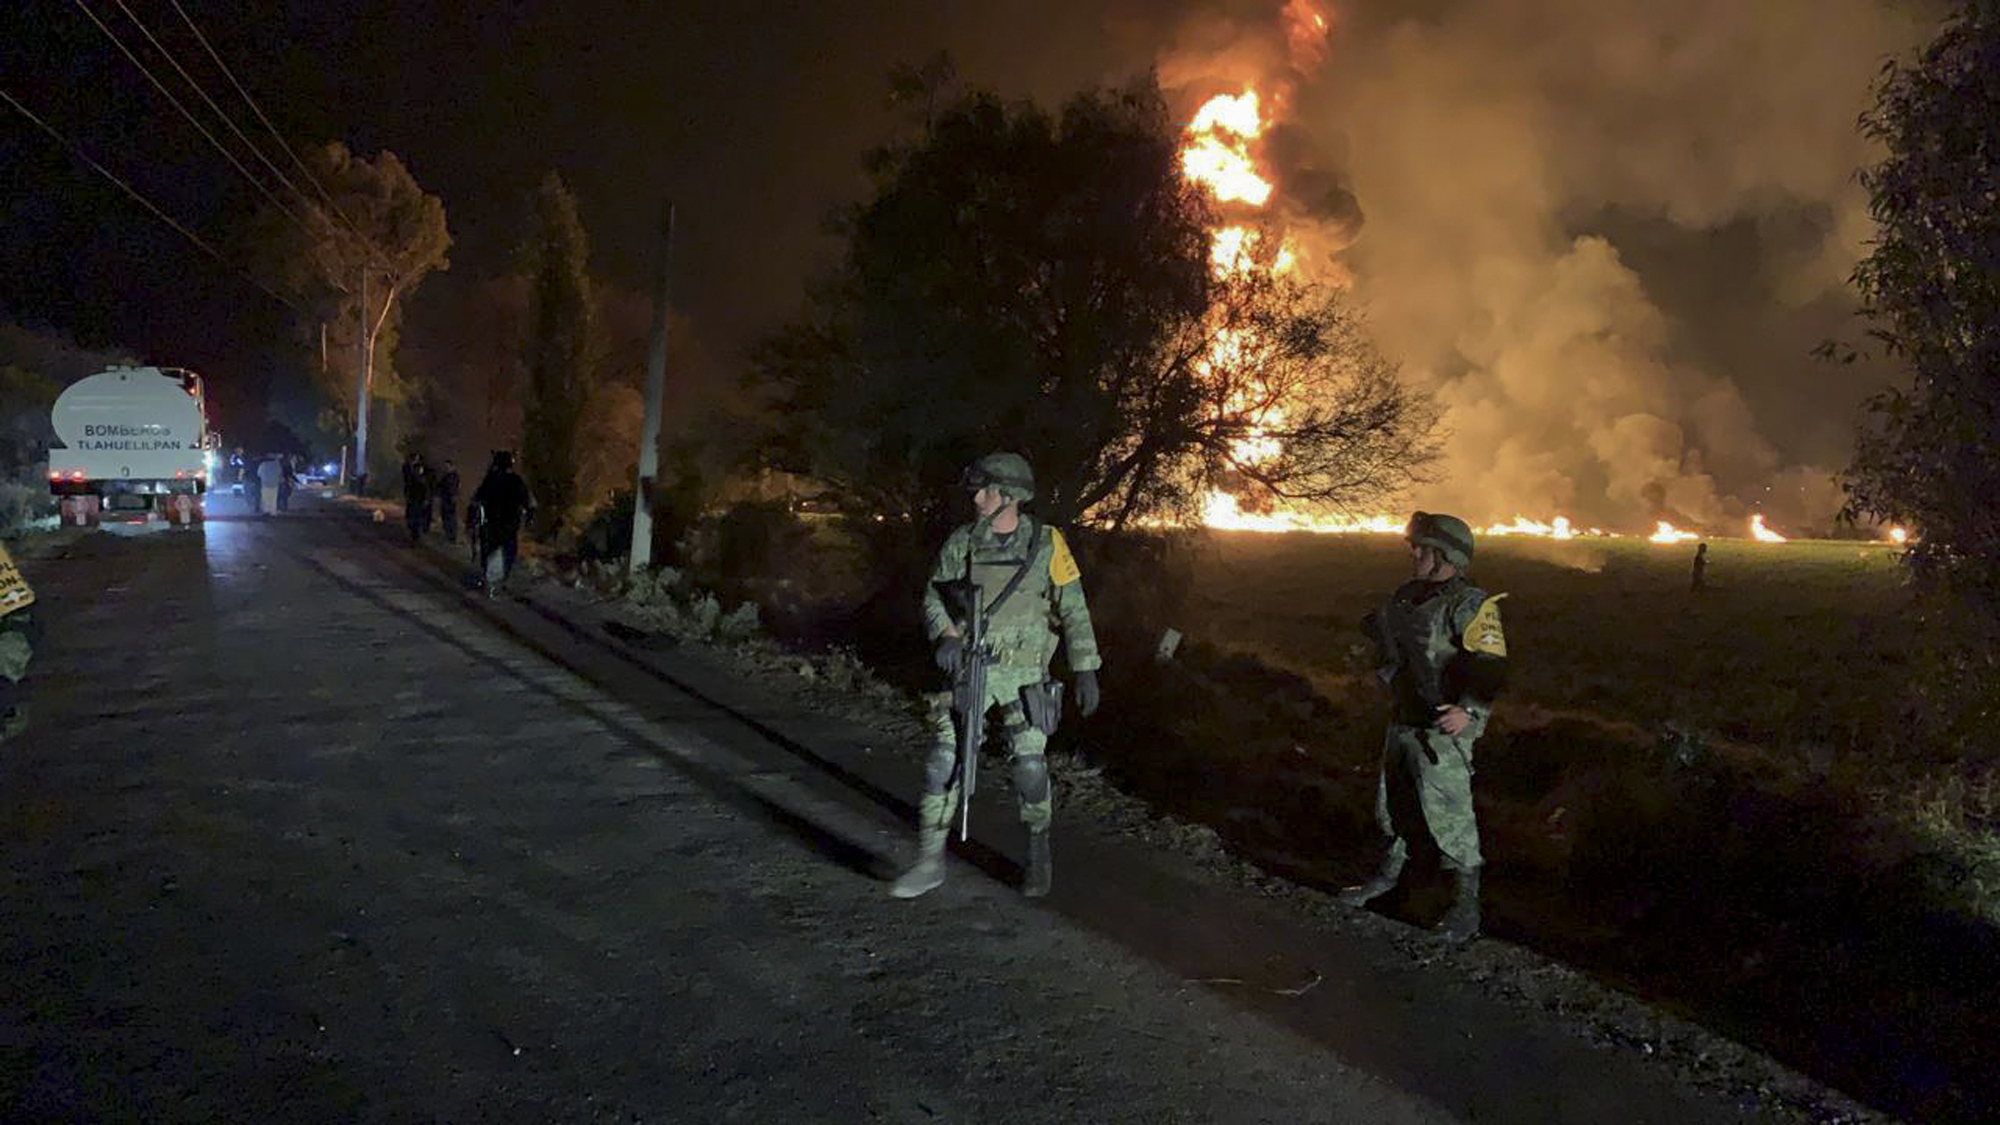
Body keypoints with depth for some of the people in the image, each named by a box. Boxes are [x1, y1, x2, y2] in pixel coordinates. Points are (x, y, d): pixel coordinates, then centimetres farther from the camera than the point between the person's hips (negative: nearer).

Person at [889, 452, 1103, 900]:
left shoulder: (1046, 543, -2)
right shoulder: (961, 542, 2)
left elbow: (1074, 611, 1)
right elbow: (933, 596, 5)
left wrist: (1086, 672, -3)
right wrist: (947, 634, -15)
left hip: (1022, 673, -2)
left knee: (1030, 767, -6)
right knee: (943, 762, -4)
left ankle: (1039, 854, 19)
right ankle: (930, 861, 7)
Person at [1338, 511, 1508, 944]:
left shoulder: (1471, 605, -16)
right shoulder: (1407, 596, 11)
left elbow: (1489, 663, -26)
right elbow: (1387, 642, 32)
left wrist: (1469, 710, -35)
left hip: (1442, 728, -8)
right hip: (1402, 721, 9)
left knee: (1449, 815, -5)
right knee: (1392, 802, 20)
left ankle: (1467, 904, 7)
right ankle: (1388, 876, 39)